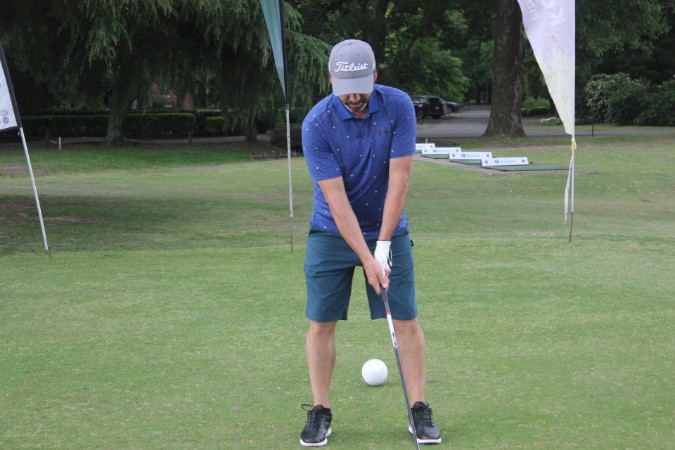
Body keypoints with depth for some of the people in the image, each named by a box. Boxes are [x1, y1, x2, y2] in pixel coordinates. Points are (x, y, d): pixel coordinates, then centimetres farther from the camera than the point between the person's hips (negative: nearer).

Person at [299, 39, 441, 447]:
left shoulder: (399, 106, -16)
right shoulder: (317, 124, -21)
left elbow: (399, 179, -15)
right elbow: (336, 199, -22)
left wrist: (383, 244, -18)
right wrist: (367, 259, -25)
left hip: (388, 230, 1)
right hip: (333, 233, -1)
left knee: (406, 319, -1)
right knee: (321, 322, -1)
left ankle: (420, 410, 7)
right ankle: (320, 413, 10)